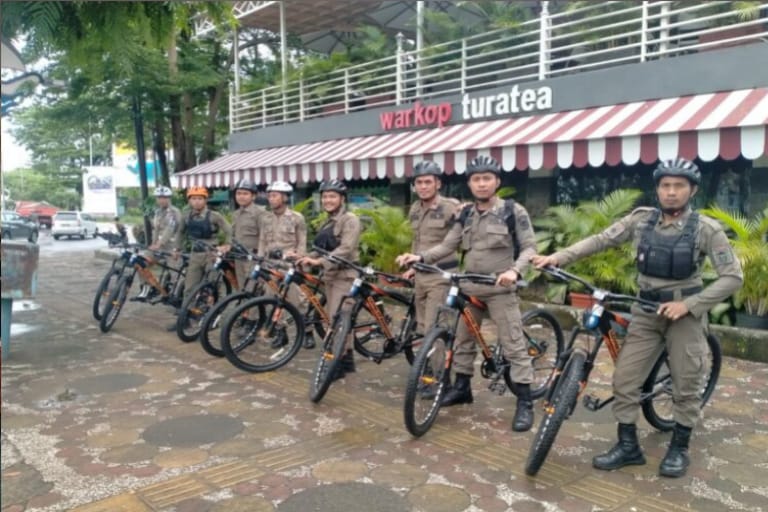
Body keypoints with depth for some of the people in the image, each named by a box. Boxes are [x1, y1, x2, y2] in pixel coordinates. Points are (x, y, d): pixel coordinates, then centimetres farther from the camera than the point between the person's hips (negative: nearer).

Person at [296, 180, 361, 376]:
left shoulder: (350, 219, -10)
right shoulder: (328, 222, 17)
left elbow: (346, 249, -21)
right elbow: (323, 249, 15)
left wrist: (320, 262, -27)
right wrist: (308, 257, -3)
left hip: (344, 276, -8)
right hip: (330, 276, 8)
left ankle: (338, 363, -2)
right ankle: (347, 359, 21)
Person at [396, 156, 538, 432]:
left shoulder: (514, 211, -5)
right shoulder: (465, 214, 9)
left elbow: (529, 247, -7)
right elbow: (448, 245, 6)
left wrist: (514, 270, -25)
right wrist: (420, 257, -9)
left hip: (500, 288, -5)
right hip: (469, 288, 5)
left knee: (513, 344, -5)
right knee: (463, 340, 14)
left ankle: (525, 402, 3)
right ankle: (462, 387, 32)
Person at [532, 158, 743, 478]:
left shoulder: (706, 229, -10)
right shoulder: (641, 219, -2)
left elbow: (732, 277, -10)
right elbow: (600, 240, -4)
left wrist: (689, 304, -18)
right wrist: (558, 257, -15)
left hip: (684, 313, -2)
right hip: (646, 312, 3)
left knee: (686, 386, 6)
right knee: (625, 380, 0)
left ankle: (679, 448, 26)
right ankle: (627, 445, 15)